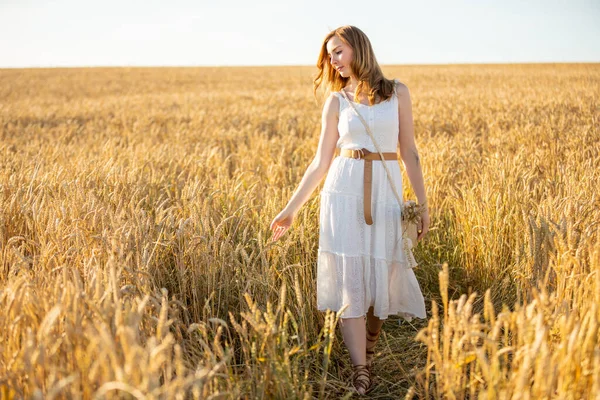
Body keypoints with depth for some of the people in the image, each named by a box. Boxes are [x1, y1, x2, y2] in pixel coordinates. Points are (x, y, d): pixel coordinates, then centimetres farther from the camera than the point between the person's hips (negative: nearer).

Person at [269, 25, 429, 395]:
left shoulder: (397, 92, 5)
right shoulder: (336, 102, 6)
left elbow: (409, 151, 7)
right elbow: (321, 162, 7)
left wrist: (423, 203, 4)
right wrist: (292, 208, 5)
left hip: (387, 192, 0)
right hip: (344, 192, 0)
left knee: (384, 277, 6)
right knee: (349, 280, -3)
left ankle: (370, 347, 33)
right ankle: (361, 373, 3)